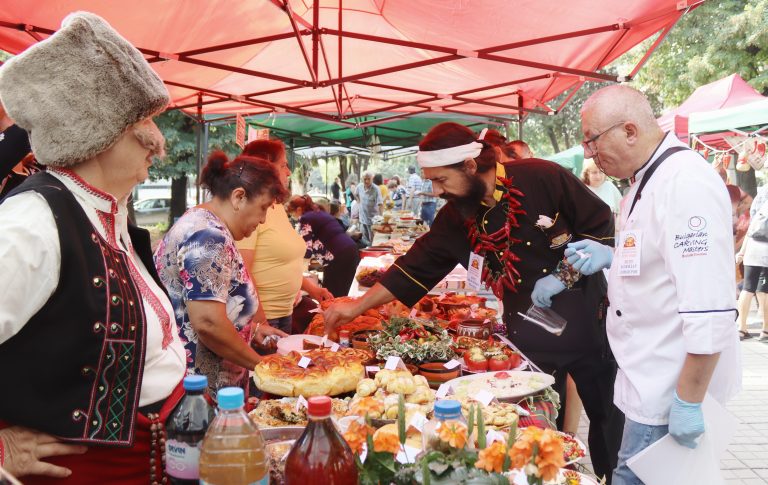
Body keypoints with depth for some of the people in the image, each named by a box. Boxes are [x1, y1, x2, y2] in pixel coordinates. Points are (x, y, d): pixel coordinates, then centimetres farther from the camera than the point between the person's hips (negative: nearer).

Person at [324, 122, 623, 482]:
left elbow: (601, 225, -9)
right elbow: (416, 267, 1)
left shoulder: (542, 179, -17)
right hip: (528, 338, 3)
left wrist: (564, 276, -17)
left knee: (609, 419, 11)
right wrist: (357, 306, 0)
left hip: (587, 324, -3)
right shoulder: (456, 217, -3)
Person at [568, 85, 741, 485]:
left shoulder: (687, 184, -24)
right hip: (650, 377, 9)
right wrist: (611, 256, 6)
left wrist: (688, 401, -24)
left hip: (669, 390, -9)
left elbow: (709, 310, -27)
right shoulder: (649, 178, 9)